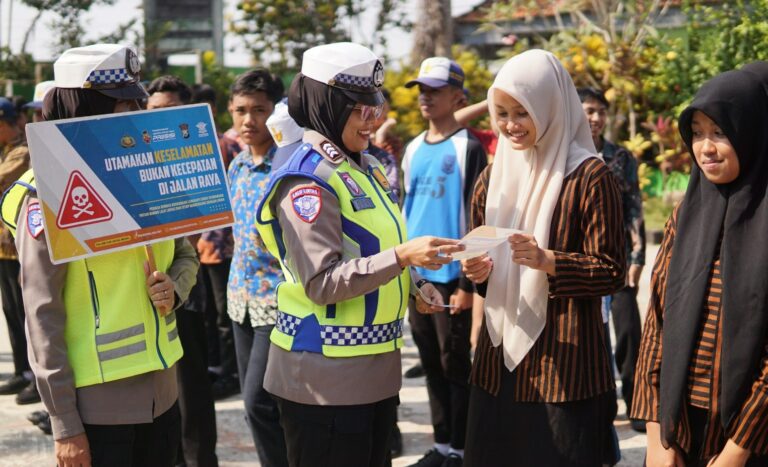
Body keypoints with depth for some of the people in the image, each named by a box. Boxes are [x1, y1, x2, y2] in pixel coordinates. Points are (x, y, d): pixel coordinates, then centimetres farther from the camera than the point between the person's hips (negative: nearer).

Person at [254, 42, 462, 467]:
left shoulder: (365, 167, 11)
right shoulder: (308, 179, -16)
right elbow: (321, 282, -23)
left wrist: (413, 284, 5)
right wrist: (401, 257, -29)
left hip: (377, 366, 9)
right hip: (327, 373, -9)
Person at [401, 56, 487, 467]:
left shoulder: (468, 147, -7)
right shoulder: (413, 149, 13)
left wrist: (468, 282, -14)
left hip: (451, 275, -6)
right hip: (416, 274, 6)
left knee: (455, 366, 0)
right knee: (431, 365, 12)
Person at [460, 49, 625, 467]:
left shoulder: (589, 176, -9)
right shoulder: (493, 175, 10)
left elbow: (611, 272, -11)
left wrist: (547, 260, -26)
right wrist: (477, 271, -5)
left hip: (564, 361, -6)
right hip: (498, 355, 6)